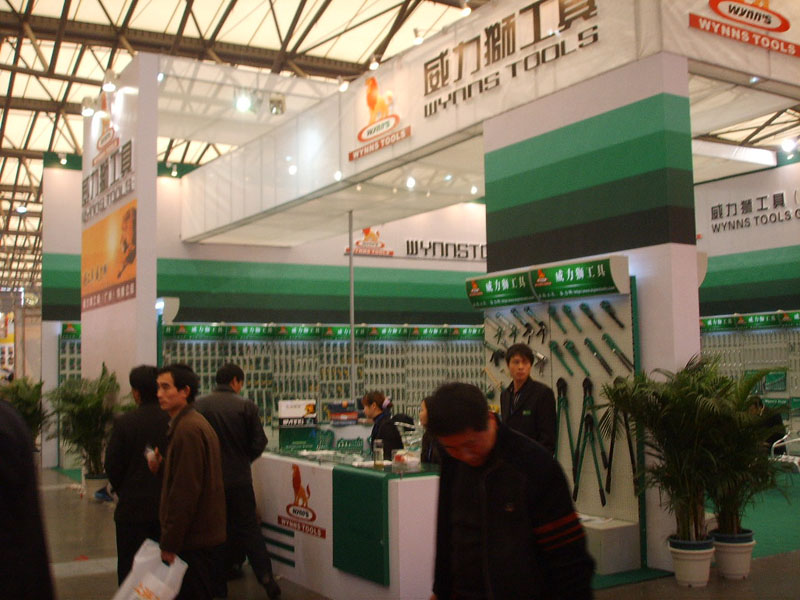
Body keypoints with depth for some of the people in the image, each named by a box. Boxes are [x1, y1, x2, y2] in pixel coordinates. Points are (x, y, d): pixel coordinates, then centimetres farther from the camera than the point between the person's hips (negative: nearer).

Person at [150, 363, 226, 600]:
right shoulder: (196, 422, 14)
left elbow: (185, 492, -21)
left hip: (194, 542, -10)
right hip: (207, 536, 10)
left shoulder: (186, 428, -18)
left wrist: (170, 543, -16)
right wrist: (162, 466, 5)